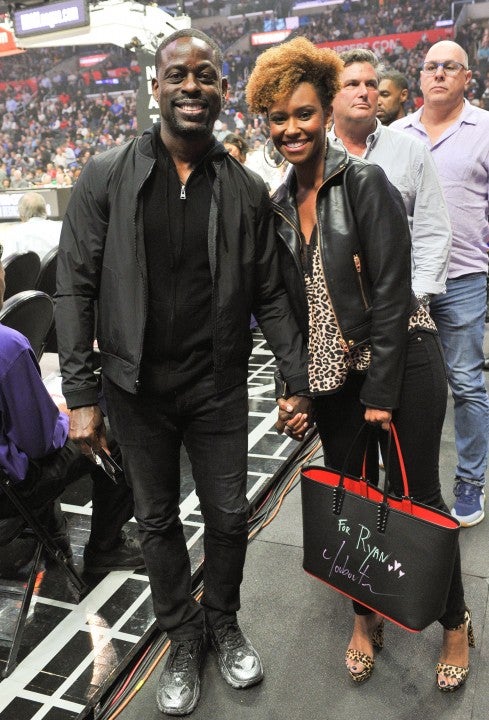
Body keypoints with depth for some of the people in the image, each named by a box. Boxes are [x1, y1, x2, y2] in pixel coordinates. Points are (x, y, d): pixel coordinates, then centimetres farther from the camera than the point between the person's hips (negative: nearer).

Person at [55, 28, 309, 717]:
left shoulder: (247, 190, 0)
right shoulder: (106, 177, -5)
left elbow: (270, 295, 4)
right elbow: (76, 287, -5)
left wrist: (300, 381, 0)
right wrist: (80, 395, -8)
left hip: (219, 387, 1)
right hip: (137, 389, 0)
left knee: (229, 515, 11)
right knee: (158, 519, 14)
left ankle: (223, 620, 41)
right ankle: (183, 638, 38)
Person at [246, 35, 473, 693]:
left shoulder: (366, 183, -11)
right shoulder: (280, 206, 7)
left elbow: (391, 291, -15)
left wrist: (381, 392, -16)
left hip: (402, 365, -5)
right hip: (333, 375, 5)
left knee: (416, 498, 6)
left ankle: (455, 623, 31)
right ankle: (367, 615, 35)